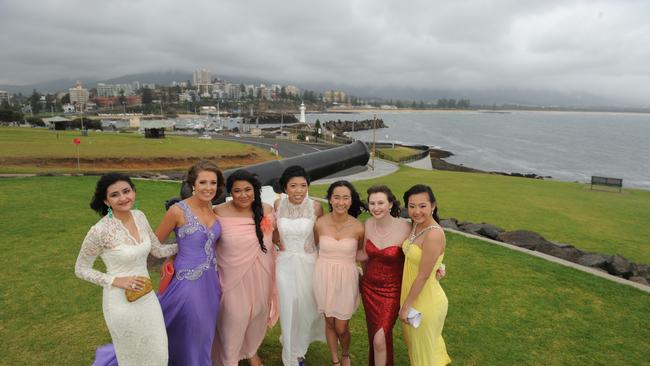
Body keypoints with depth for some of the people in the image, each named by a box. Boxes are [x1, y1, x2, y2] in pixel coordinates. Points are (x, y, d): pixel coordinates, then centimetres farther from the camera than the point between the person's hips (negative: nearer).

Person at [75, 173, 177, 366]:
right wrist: (116, 281, -17)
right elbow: (81, 269, -8)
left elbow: (158, 250, 7)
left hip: (147, 297, 6)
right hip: (122, 304, -6)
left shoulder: (139, 216, -3)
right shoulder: (100, 231, -20)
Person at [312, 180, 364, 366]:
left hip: (346, 279, -1)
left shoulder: (358, 227, -13)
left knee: (341, 328, 7)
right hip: (324, 277, 1)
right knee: (329, 322, 16)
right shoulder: (320, 223, -10)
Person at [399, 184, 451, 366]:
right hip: (412, 293, 8)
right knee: (415, 342, 30)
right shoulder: (416, 225, -3)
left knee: (423, 348, 17)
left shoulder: (433, 235, -29)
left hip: (425, 300, -8)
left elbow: (423, 276, -24)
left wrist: (406, 306, -15)